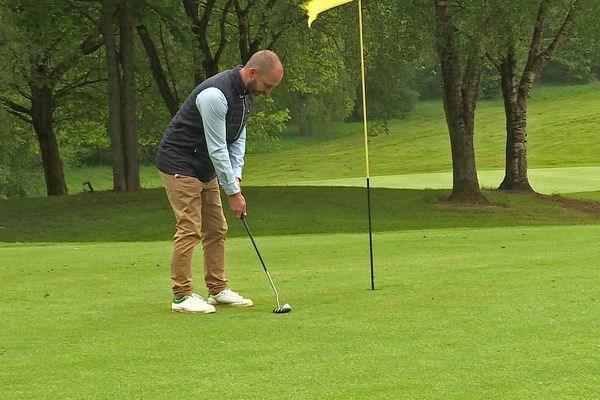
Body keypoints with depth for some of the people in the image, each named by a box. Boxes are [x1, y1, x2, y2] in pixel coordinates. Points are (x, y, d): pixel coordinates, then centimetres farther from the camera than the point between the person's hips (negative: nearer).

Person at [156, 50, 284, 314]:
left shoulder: (246, 94, 2)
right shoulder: (215, 95, -29)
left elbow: (238, 138, 10)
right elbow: (217, 147, -26)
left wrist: (236, 176, -3)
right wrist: (233, 192, -21)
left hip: (206, 168, 9)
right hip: (179, 165, -9)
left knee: (216, 230, 9)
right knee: (190, 229, -11)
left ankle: (218, 290, 15)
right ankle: (181, 296, -8)